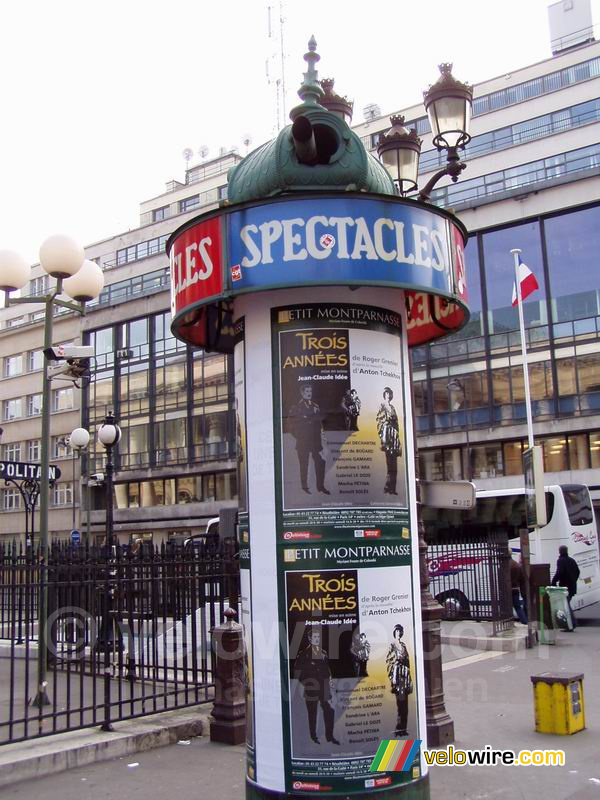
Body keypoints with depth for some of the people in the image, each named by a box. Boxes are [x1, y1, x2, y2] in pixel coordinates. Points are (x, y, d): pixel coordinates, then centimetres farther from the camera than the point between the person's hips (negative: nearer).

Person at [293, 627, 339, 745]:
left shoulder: (324, 653, 12)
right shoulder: (303, 654, -3)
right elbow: (297, 672, -3)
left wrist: (329, 683, 9)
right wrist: (302, 685, -8)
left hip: (324, 688, 4)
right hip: (310, 688, -4)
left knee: (329, 711, -2)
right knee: (312, 714, 4)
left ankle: (329, 736, 10)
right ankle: (313, 737, 16)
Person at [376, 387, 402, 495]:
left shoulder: (392, 407, 23)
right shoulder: (382, 407, 0)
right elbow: (379, 422, -8)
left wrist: (398, 443, 19)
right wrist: (382, 440, -17)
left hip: (394, 436, 8)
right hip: (387, 434, -8)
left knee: (394, 466, 4)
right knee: (390, 464, -13)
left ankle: (391, 488, 6)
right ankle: (388, 487, -10)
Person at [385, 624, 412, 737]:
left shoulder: (403, 645, 19)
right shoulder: (392, 645, 0)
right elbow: (388, 660, -5)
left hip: (405, 672, 7)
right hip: (397, 671, -7)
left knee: (405, 703, 6)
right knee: (400, 701, -12)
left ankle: (403, 728, 9)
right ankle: (399, 728, -11)